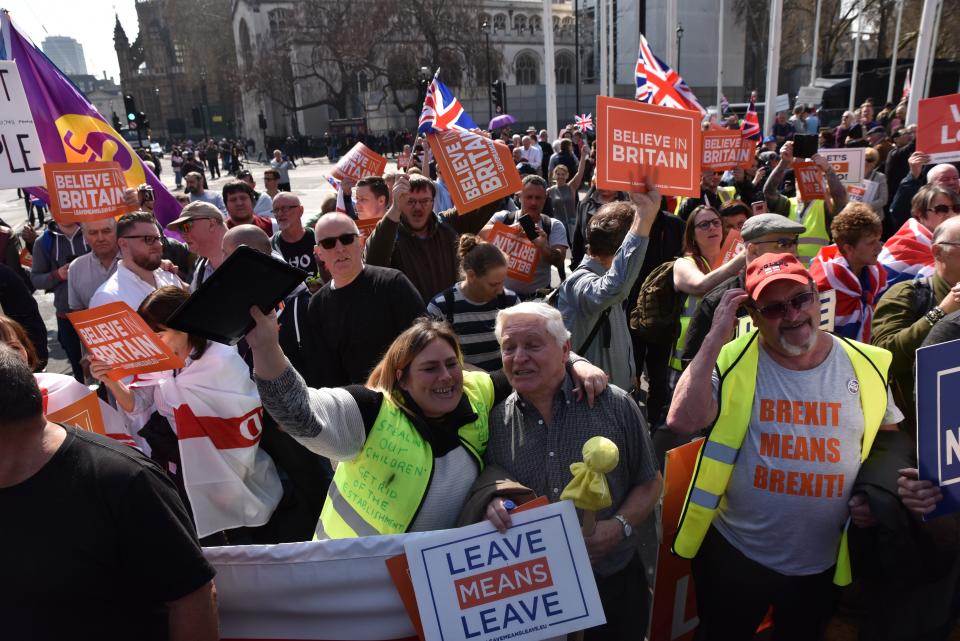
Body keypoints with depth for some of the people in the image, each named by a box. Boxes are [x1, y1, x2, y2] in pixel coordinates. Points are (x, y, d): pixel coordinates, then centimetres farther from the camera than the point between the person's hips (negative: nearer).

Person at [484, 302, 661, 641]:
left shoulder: (615, 406, -9)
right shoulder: (495, 421, -5)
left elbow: (649, 483, 1)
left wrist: (620, 526, -16)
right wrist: (492, 503, -16)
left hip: (614, 583, -1)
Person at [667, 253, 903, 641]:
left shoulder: (866, 366, -5)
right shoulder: (734, 361, -13)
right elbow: (683, 421, -28)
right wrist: (715, 338, -26)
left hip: (823, 564, 2)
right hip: (735, 552, -2)